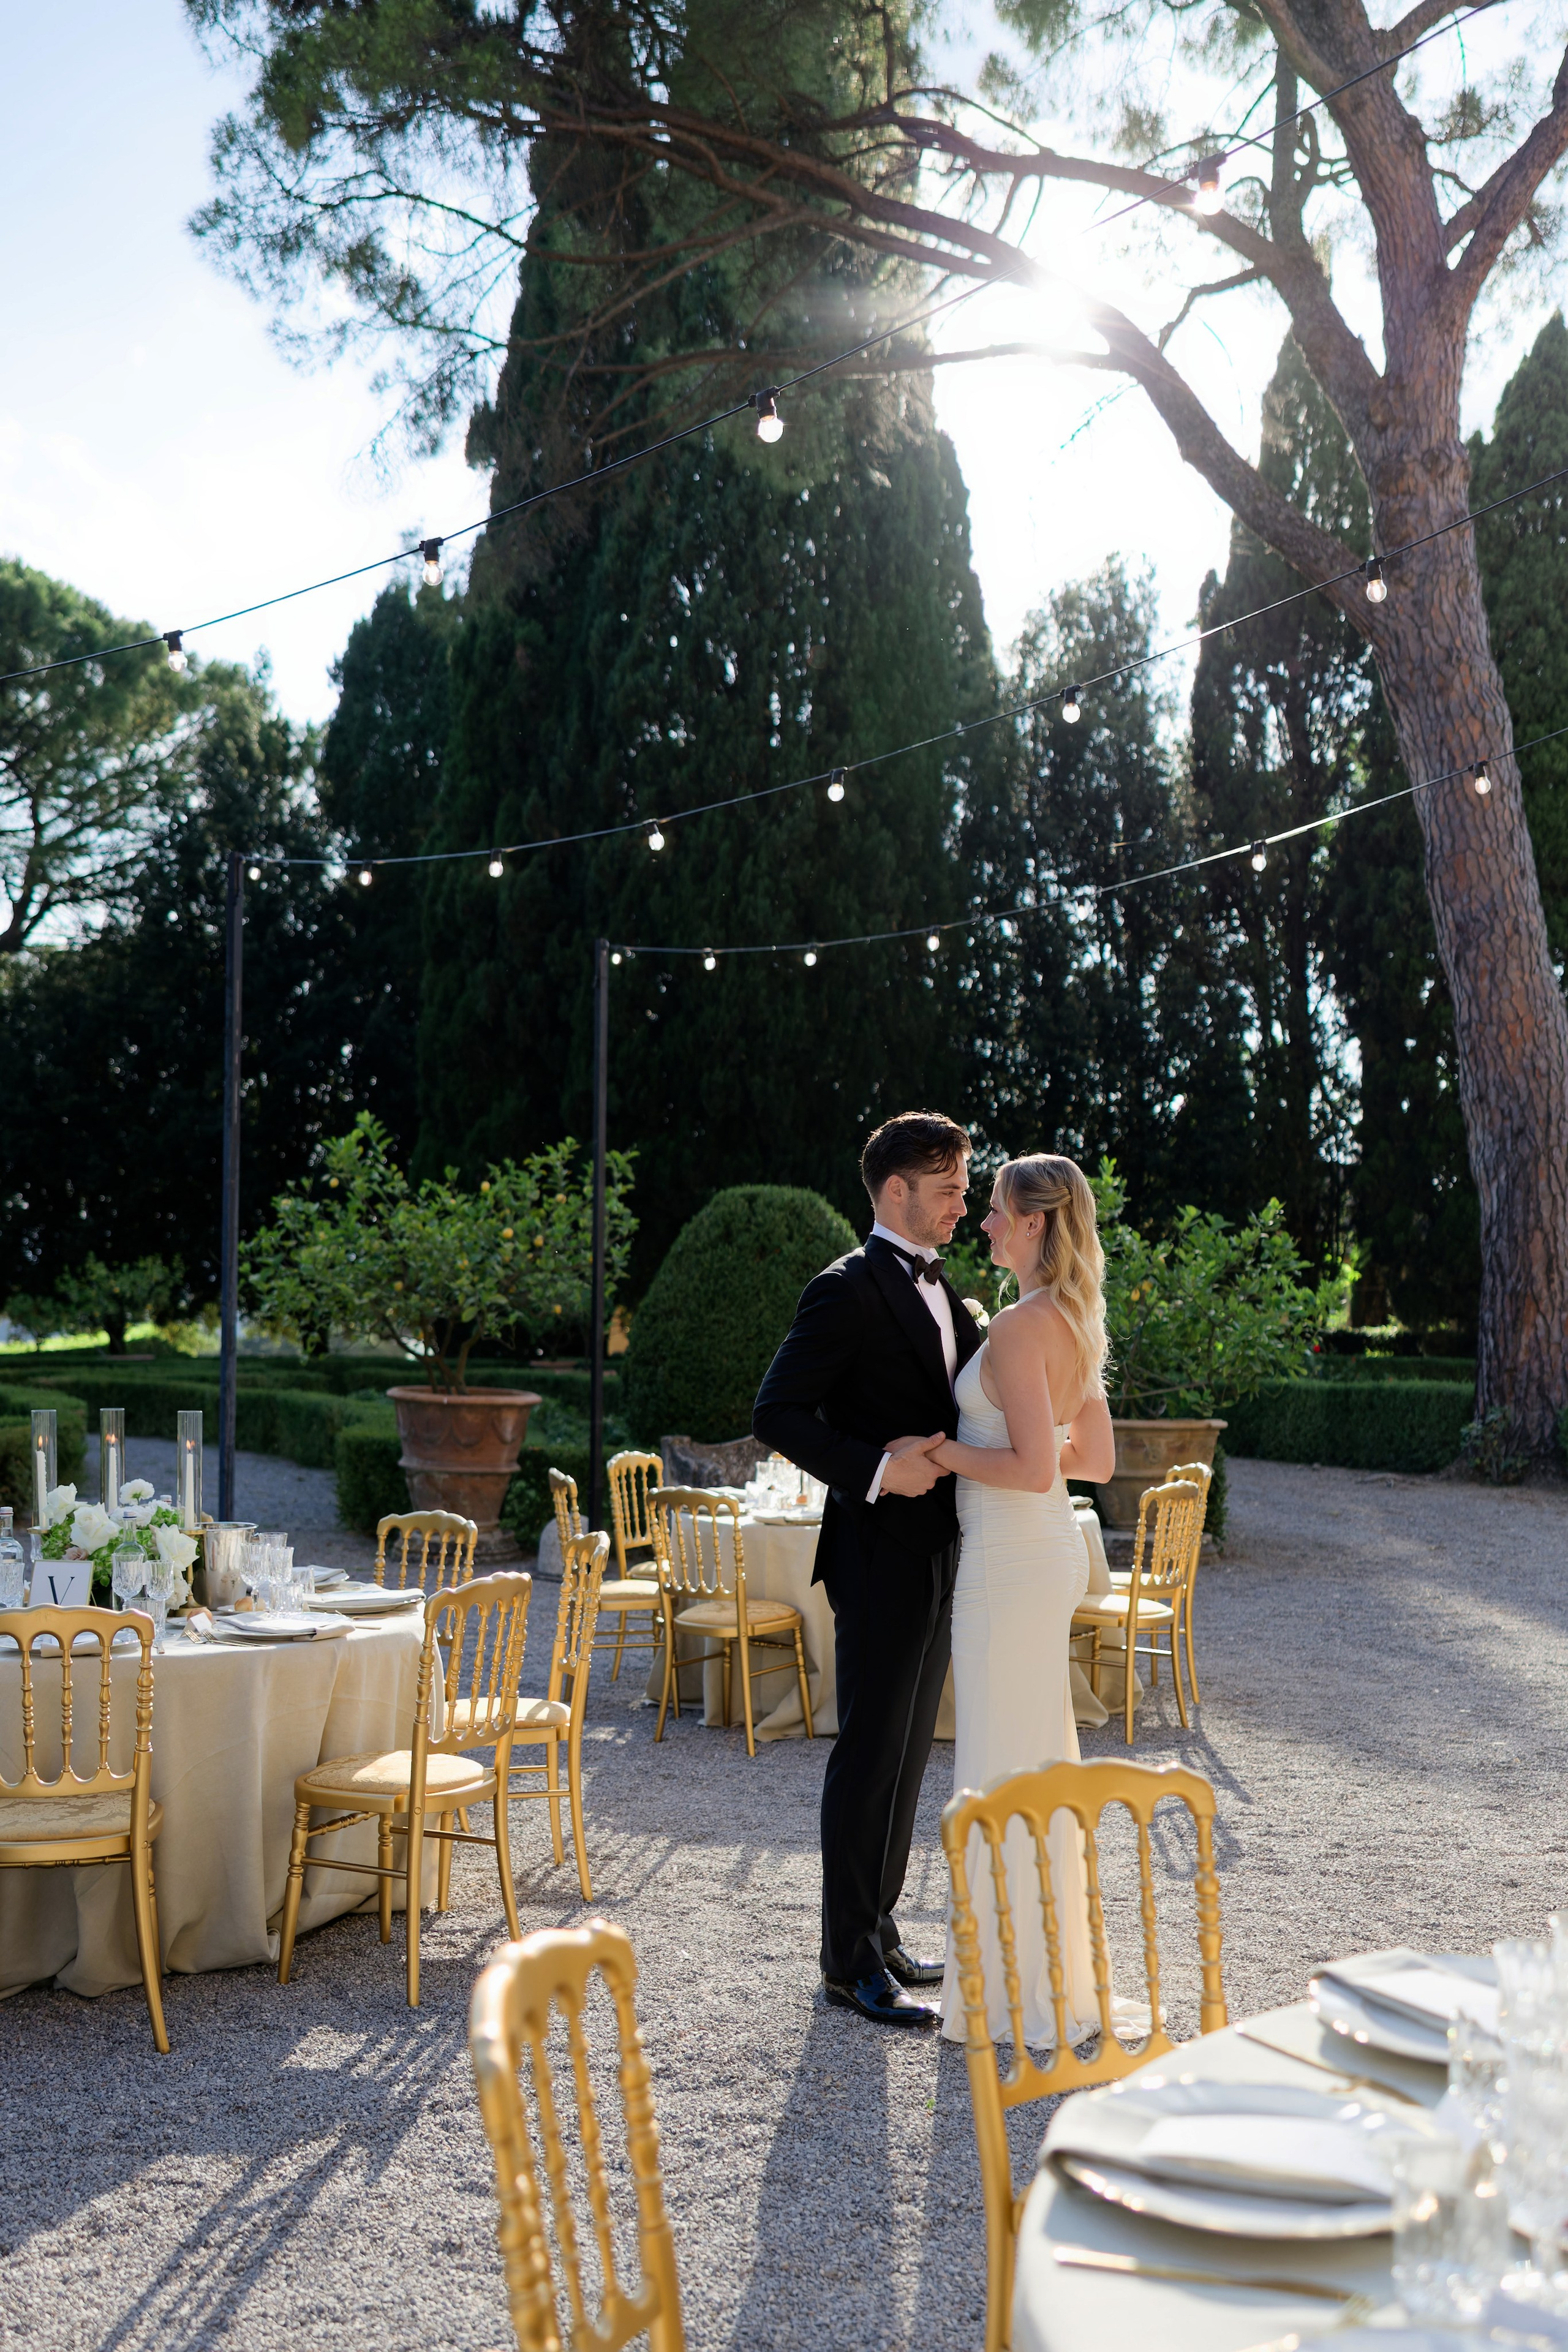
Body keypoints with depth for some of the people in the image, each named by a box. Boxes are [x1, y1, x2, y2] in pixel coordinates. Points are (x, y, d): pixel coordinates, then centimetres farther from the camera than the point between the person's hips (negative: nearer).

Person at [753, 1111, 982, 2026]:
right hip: (882, 1552, -9)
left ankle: (877, 1926, 28)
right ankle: (852, 1960, 9)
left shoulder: (940, 1289, 14)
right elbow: (778, 1413, -17)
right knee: (872, 1753, -1)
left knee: (908, 1751, 16)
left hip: (937, 1555, 9)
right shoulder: (848, 1290, -13)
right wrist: (874, 1467, -25)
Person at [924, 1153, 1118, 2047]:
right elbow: (1098, 1460, 16)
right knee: (1042, 1762, 18)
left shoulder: (1018, 1328, -18)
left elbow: (1033, 1469, -24)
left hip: (1012, 1565, -10)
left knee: (1004, 1772, 0)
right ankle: (1058, 1972, 30)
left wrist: (944, 1451, -12)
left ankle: (1023, 1999, 10)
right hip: (1052, 1551, 10)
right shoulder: (1077, 1325, 11)